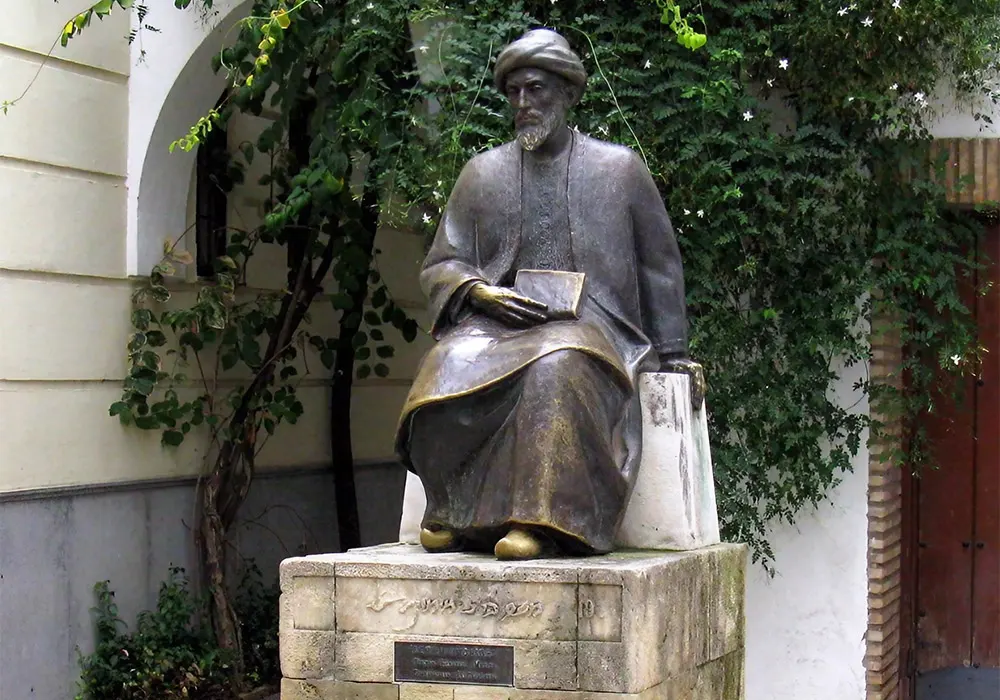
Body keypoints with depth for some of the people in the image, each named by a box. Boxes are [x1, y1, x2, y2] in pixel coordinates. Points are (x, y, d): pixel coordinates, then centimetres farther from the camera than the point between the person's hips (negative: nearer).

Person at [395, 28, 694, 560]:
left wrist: (671, 354, 12)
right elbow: (441, 265, 15)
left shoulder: (619, 168, 14)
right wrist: (480, 292, -7)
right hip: (498, 323, 2)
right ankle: (453, 513, -19)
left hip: (591, 324, -2)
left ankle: (540, 520, -40)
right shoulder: (482, 173, 18)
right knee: (451, 367, -34)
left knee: (556, 366, -40)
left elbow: (660, 267, 17)